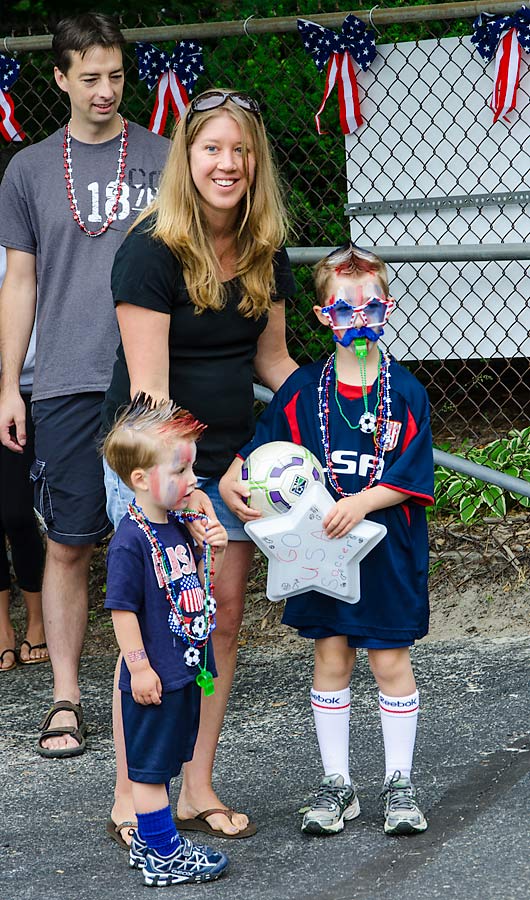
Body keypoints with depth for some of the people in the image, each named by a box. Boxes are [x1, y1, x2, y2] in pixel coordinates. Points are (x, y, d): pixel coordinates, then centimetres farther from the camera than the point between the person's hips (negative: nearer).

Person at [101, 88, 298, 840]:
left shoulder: (264, 253, 3)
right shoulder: (152, 252, -17)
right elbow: (148, 389, -21)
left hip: (232, 458, 6)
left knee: (224, 622, 8)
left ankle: (198, 791, 18)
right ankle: (129, 796, 9)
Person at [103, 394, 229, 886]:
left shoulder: (178, 526, 6)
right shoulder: (130, 542, -20)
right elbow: (123, 609, -19)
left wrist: (213, 553, 0)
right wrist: (139, 667, -18)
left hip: (187, 669, 9)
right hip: (155, 677, -9)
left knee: (161, 761, 18)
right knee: (149, 765, 4)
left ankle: (150, 841, 30)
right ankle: (162, 856, 12)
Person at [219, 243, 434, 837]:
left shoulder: (405, 392, -6)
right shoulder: (302, 390, 0)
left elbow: (410, 480, -9)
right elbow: (260, 450, 7)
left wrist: (361, 503, -23)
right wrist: (231, 482, -11)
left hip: (387, 547, -2)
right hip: (319, 547, 2)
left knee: (390, 660, 4)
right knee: (330, 659, 8)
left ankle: (399, 783, 17)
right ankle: (335, 783, 19)